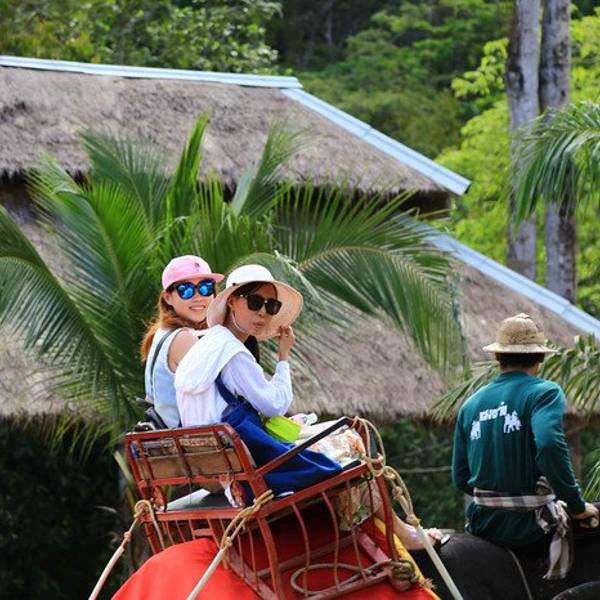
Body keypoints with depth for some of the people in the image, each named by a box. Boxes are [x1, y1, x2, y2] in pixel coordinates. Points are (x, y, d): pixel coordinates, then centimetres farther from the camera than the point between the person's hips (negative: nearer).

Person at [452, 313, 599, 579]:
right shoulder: (544, 392, -7)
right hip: (529, 525, -7)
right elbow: (549, 445, -27)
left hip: (482, 524, 7)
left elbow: (460, 477, 13)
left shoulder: (471, 404, 12)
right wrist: (577, 506, -18)